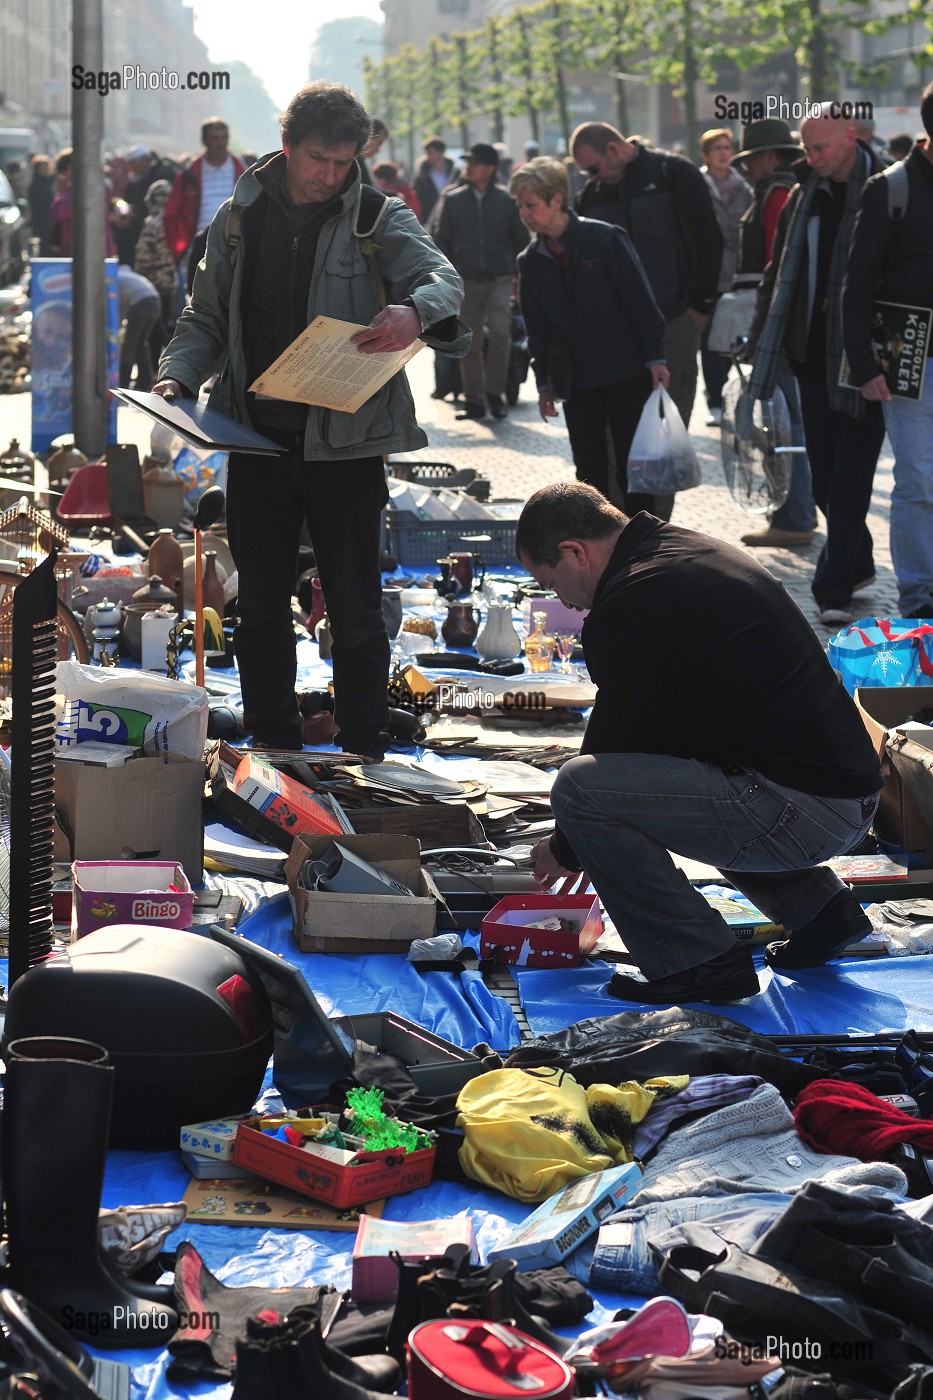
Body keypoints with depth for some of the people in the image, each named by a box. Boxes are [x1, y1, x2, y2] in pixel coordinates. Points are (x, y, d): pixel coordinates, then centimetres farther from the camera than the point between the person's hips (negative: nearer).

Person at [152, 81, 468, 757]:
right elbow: (206, 318, 14)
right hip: (257, 440, 3)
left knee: (356, 612, 1)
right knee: (260, 606, 10)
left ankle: (365, 759, 10)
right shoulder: (239, 219, 8)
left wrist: (416, 310, -41)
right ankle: (273, 751, 22)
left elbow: (442, 277, -18)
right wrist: (178, 376, -6)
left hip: (345, 441, -3)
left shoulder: (379, 218, -2)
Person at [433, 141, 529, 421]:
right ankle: (474, 400, 12)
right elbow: (441, 240, 8)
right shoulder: (453, 200, 6)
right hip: (466, 280, 2)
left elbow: (521, 240, 10)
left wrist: (521, 276, 8)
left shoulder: (506, 201, 3)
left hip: (500, 279, -1)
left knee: (500, 332, -18)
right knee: (469, 342, 3)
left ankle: (495, 391, -3)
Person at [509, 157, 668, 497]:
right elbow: (536, 327, 13)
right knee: (589, 470, 3)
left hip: (626, 376, -4)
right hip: (576, 383, 4)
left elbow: (640, 300, -7)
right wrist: (544, 383, 11)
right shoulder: (531, 261, 5)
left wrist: (654, 357, -10)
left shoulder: (606, 239, -9)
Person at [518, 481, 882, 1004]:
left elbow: (615, 744, -5)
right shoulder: (693, 549, 18)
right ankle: (817, 903, 24)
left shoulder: (633, 601, -13)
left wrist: (565, 851, 12)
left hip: (800, 811, -10)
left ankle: (702, 962, -7)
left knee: (579, 787, -14)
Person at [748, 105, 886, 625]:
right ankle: (858, 563, 26)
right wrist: (762, 338, 12)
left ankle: (835, 585, 0)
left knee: (850, 475, -3)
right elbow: (780, 271, 17)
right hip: (814, 352, 6)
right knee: (824, 471, 10)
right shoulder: (804, 197, 11)